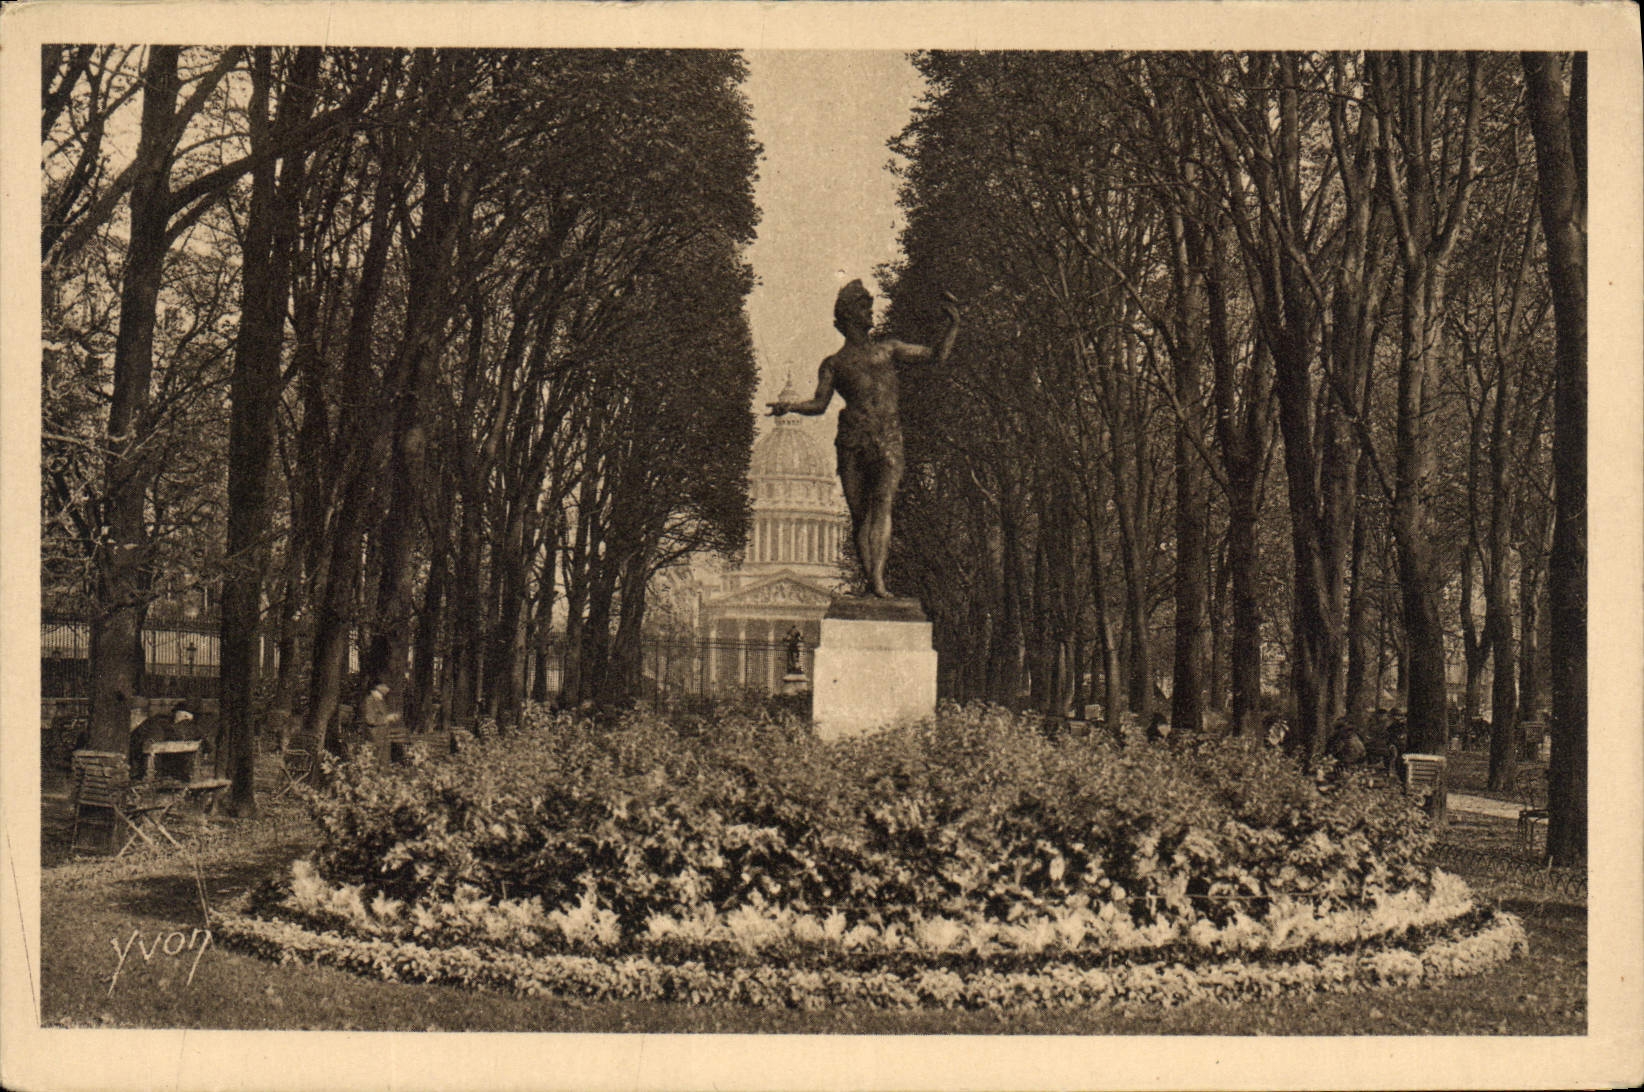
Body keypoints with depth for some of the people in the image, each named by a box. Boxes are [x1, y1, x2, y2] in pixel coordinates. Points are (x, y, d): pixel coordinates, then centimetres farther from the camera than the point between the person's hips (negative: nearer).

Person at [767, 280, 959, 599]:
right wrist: (790, 407, -10)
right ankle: (868, 578, 4)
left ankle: (878, 580, -29)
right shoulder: (834, 363, 18)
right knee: (859, 513, -2)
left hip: (888, 440, 0)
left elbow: (937, 356, 22)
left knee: (883, 503, -19)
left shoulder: (888, 349, 22)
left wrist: (954, 323, 12)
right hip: (852, 441, 0)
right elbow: (819, 403, 8)